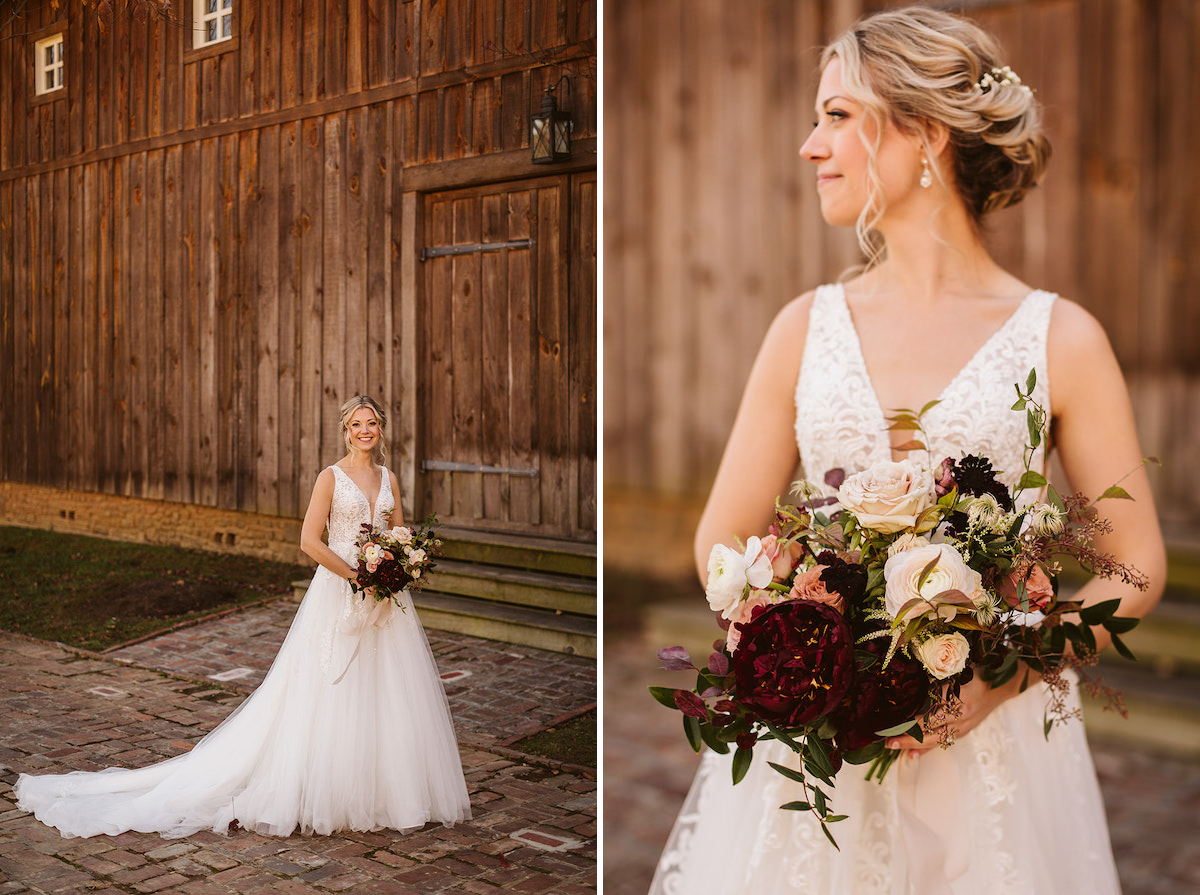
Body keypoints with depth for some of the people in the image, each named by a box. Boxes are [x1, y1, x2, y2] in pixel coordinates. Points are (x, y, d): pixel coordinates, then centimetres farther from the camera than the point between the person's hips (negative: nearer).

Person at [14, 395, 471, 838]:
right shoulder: (331, 477, -6)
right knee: (330, 692, -1)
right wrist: (356, 575, -15)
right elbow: (309, 540, -14)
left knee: (387, 693, 7)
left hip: (382, 596, 6)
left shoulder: (388, 478, 10)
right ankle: (318, 793, 10)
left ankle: (382, 791, 20)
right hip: (339, 594, -5)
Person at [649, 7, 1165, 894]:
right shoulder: (807, 328, 1)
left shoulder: (1061, 339, -5)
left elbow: (1137, 565, -1)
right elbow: (721, 541, 4)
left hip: (993, 744, -1)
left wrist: (1000, 678, -15)